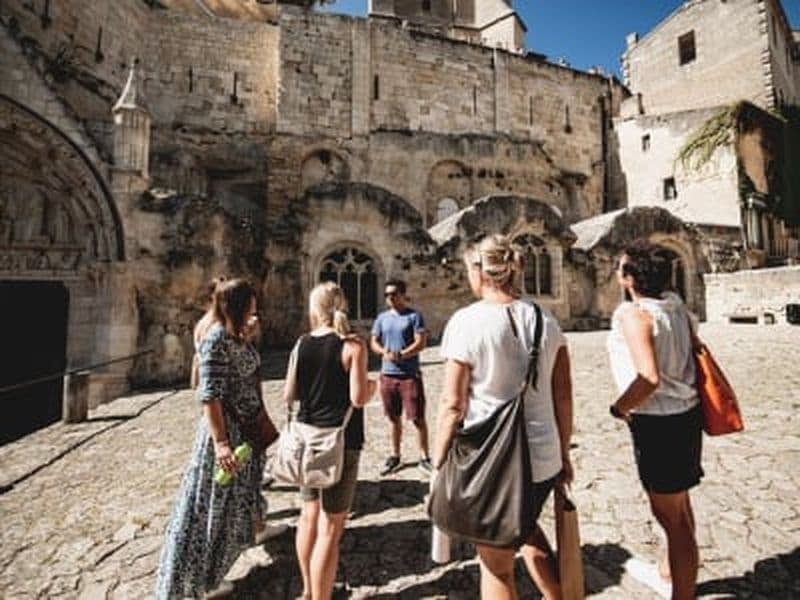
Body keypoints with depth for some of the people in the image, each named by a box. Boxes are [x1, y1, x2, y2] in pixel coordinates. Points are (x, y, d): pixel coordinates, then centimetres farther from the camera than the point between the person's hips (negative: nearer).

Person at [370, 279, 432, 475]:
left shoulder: (414, 316, -5)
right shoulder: (382, 318, 10)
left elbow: (420, 343, -12)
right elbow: (373, 342, 9)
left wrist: (400, 355, -23)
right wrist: (385, 352, -12)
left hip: (410, 375, -4)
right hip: (387, 374, 5)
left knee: (417, 417, 2)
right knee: (393, 417, 15)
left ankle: (424, 457, 17)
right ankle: (395, 456, 29)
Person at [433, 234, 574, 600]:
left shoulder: (466, 321, -15)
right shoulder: (545, 321, 0)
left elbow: (453, 404, -14)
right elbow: (564, 397, 4)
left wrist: (438, 464, -2)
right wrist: (563, 453, 16)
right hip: (544, 458, 6)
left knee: (496, 564, 18)